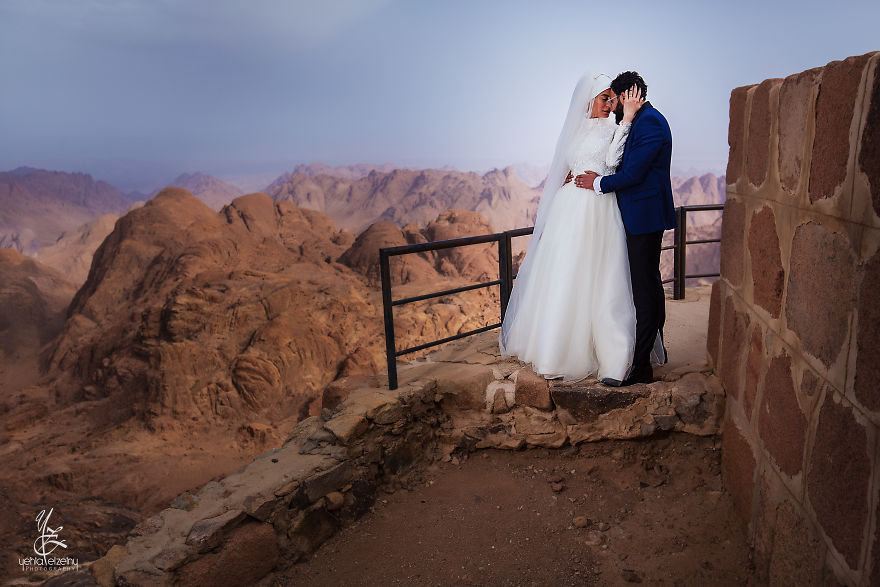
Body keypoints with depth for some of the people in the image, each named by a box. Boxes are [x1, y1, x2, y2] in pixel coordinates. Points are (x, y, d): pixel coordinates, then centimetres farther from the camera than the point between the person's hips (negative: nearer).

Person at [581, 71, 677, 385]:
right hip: (646, 216, 11)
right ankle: (655, 348, 33)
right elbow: (629, 167, 17)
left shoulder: (648, 121, -14)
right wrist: (599, 178, 7)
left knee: (643, 289, -7)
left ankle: (641, 365, 0)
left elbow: (633, 172, -20)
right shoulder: (648, 119, 18)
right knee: (651, 283, 18)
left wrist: (599, 183, -7)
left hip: (644, 216, -11)